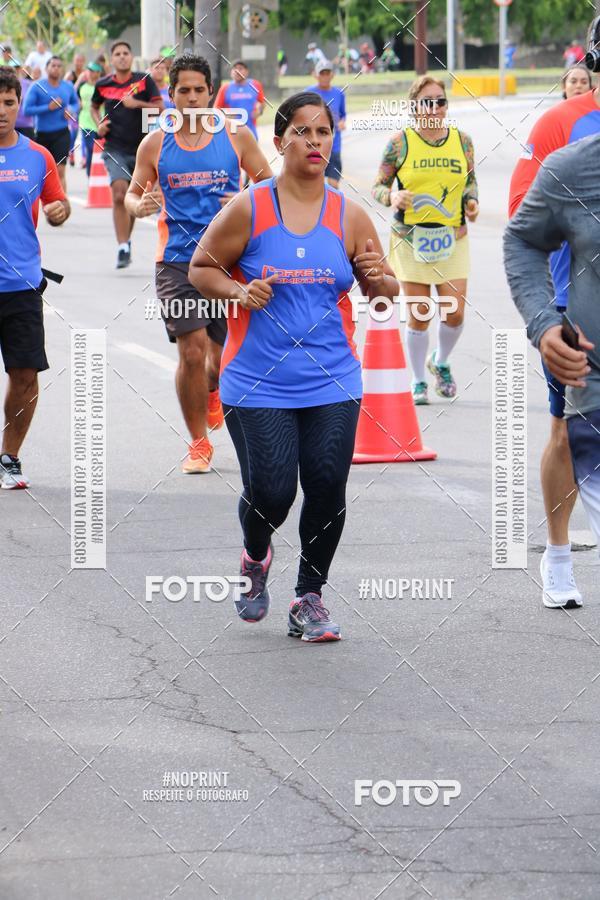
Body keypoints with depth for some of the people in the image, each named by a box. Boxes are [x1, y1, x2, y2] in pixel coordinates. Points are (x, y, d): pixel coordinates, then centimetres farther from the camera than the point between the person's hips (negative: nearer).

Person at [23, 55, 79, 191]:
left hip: (61, 134, 0)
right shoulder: (37, 87, -6)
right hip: (42, 134, 0)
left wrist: (72, 110, -2)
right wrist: (48, 107, -19)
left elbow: (75, 103, 21)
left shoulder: (68, 87, 3)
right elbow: (26, 110, -11)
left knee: (60, 171, -14)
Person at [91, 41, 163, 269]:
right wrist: (99, 124, 4)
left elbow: (159, 107, -4)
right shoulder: (103, 85, 4)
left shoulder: (144, 80, -1)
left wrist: (137, 104, -18)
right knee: (119, 194, -18)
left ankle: (126, 240, 35)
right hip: (115, 149, -1)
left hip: (141, 147, 1)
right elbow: (94, 106, 23)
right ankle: (123, 248, -19)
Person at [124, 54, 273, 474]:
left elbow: (269, 183, 10)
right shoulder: (154, 145, 3)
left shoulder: (236, 136, 2)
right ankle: (199, 443, 4)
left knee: (222, 354, 9)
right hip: (178, 261, -1)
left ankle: (211, 393, 47)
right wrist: (140, 205, -13)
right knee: (192, 352, -11)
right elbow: (133, 194, 11)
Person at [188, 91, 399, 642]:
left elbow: (383, 289, 12)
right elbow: (201, 268, 6)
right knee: (270, 493, -7)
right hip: (257, 384, -2)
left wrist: (378, 279, -11)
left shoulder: (349, 216, 3)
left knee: (327, 489, -4)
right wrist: (238, 291, -14)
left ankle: (310, 598, 16)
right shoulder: (248, 210, -3)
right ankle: (256, 558, 29)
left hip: (333, 384, 2)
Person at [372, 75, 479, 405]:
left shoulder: (462, 140, 4)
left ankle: (440, 362, 28)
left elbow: (470, 182, 17)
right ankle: (418, 381, 18)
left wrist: (471, 202, -4)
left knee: (454, 313, -2)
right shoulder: (400, 142, -4)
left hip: (452, 239, 2)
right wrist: (393, 197, -19)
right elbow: (378, 186, 2)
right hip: (411, 239, -2)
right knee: (418, 315, 0)